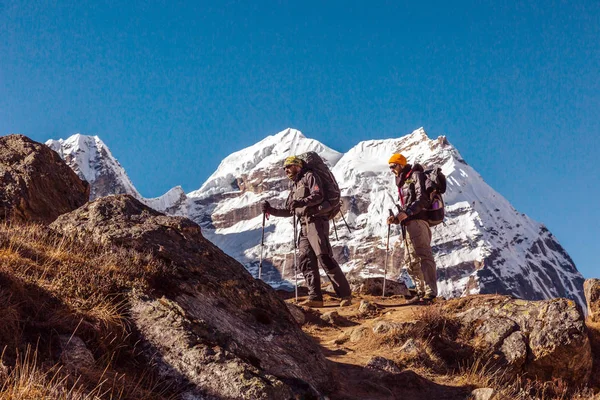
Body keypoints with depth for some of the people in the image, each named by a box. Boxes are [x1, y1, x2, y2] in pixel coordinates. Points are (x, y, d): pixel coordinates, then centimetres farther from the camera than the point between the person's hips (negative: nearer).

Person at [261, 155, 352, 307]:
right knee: (305, 261, -2)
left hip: (316, 222, -9)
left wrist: (301, 202, -29)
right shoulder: (294, 187, 27)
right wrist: (271, 210, 17)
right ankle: (315, 297, -4)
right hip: (304, 226, 9)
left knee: (325, 258, -16)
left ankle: (345, 294, -15)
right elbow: (288, 211, 29)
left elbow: (318, 195, -14)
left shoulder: (309, 177, 3)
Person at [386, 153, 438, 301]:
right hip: (408, 223, 10)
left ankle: (430, 292, -25)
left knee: (424, 255, -18)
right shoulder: (402, 181, 28)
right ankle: (421, 292, 8)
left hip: (418, 220, -10)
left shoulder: (416, 175, 0)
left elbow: (422, 199, -14)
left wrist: (406, 213, -24)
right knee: (411, 261, 6)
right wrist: (397, 218, 10)